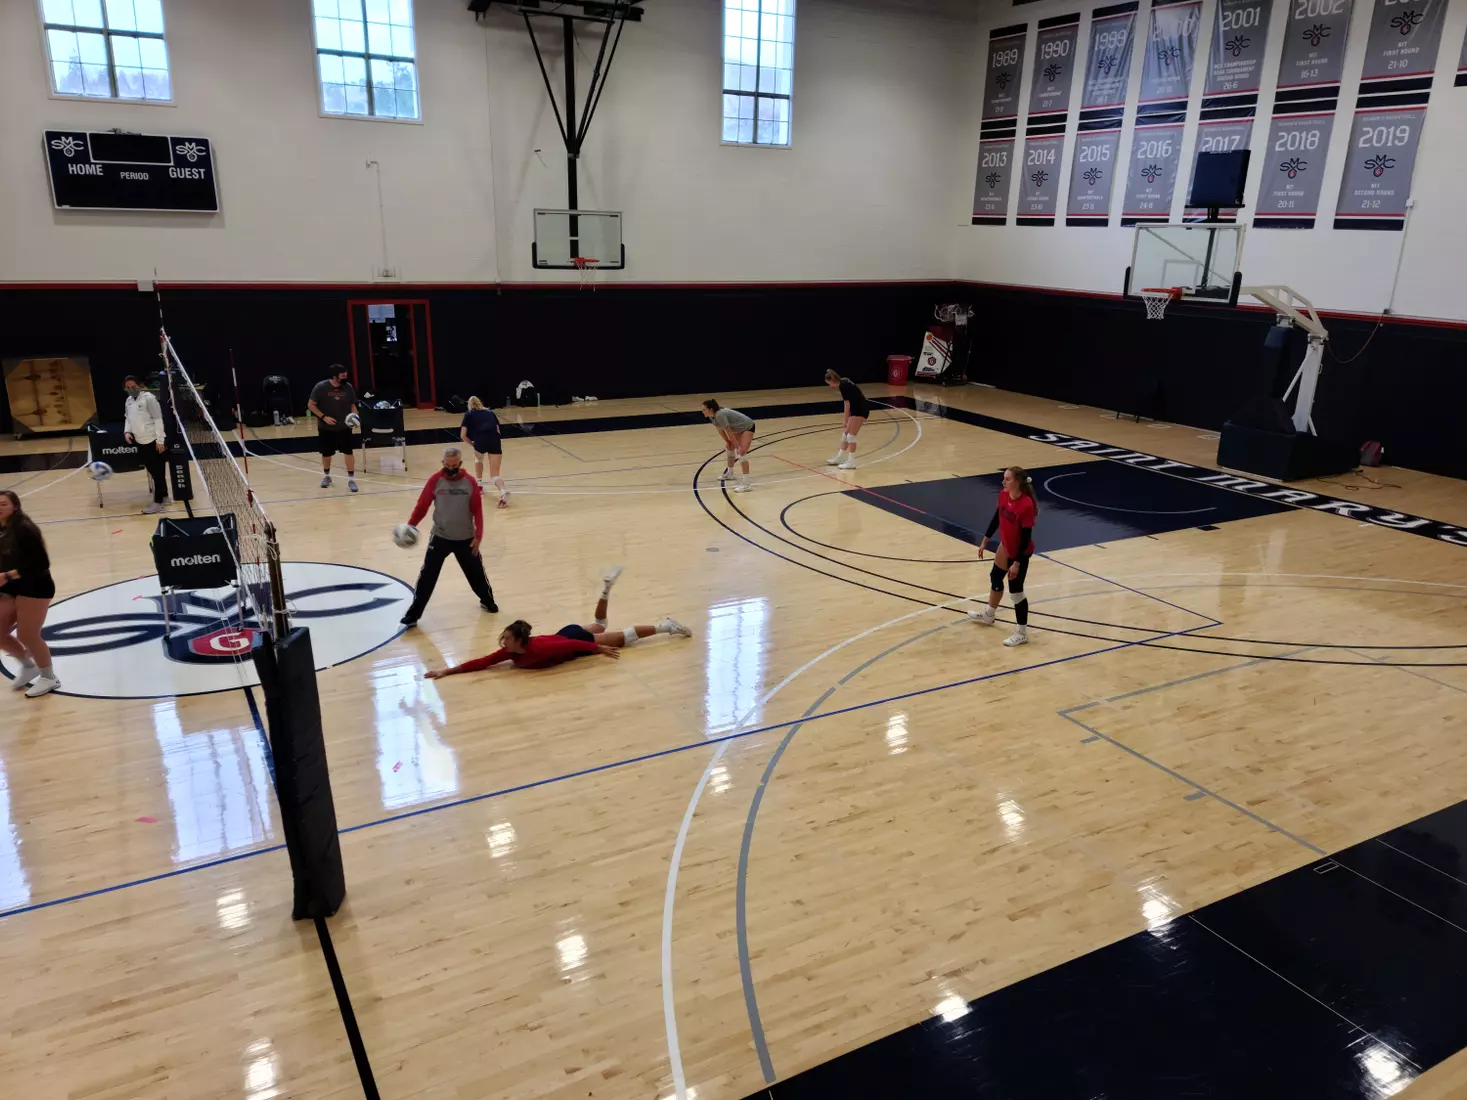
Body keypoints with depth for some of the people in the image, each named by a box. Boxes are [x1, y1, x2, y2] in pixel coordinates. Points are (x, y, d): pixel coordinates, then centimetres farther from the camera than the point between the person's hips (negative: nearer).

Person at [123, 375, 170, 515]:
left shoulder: (148, 398, -12)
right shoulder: (129, 401, 12)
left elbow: (158, 419, -15)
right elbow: (128, 418, 24)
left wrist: (160, 441, -18)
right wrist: (127, 431, 4)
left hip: (153, 442, -8)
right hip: (141, 442, 8)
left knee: (158, 472, -2)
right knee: (153, 472, 15)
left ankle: (158, 502, 1)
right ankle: (163, 495, 28)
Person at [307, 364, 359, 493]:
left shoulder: (348, 387, -6)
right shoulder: (321, 387, -14)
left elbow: (352, 405, 5)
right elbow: (311, 405, -9)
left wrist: (354, 416, -14)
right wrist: (324, 417, -19)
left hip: (344, 427, 1)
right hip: (326, 428, -1)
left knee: (349, 452, -6)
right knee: (326, 454, 11)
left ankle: (351, 479, 2)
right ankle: (326, 476, 34)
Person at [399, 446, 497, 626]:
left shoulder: (470, 482, -7)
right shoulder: (435, 480, -8)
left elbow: (477, 511, -4)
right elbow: (422, 505, -7)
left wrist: (478, 536, -10)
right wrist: (410, 525, -19)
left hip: (465, 539, 1)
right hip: (440, 537, -1)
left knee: (476, 572, 15)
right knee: (427, 576, -2)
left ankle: (487, 601, 40)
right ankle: (413, 614, 7)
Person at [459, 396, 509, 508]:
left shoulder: (469, 414, 21)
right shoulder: (490, 412, 29)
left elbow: (463, 435, 14)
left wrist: (472, 444, 28)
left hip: (480, 440, -2)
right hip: (495, 440, 2)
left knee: (478, 458, 36)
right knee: (494, 475, 1)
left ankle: (479, 484, 36)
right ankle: (503, 491, -28)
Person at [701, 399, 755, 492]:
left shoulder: (720, 415, -32)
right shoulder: (712, 417, -5)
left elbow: (729, 432, -26)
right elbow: (720, 430, 7)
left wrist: (738, 446, -18)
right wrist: (727, 441, 8)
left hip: (748, 427, -10)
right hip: (739, 429, 10)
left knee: (741, 453, -21)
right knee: (730, 448, 22)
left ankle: (745, 484, -24)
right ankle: (729, 473, 44)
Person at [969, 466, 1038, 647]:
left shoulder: (1026, 505, -31)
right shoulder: (1003, 495, -9)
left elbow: (1026, 537, -26)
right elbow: (997, 518, 7)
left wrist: (1017, 563, -24)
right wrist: (985, 541, 13)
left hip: (1020, 552, -9)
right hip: (1005, 546, 9)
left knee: (1015, 591, 1)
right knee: (995, 578, 25)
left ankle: (1022, 633, 17)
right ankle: (988, 615, 49)